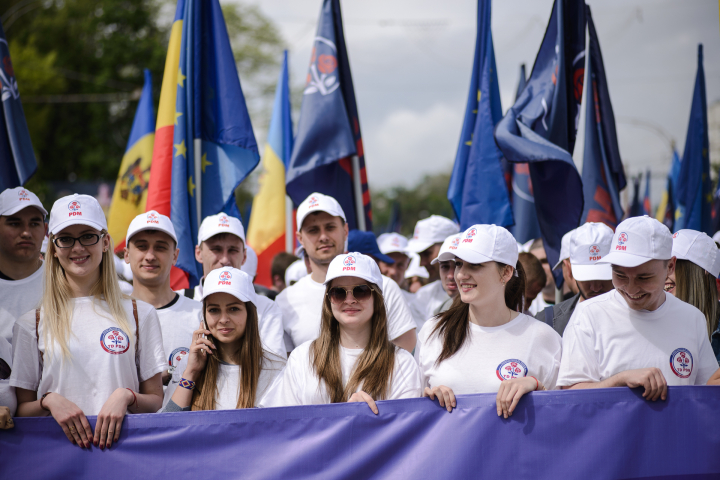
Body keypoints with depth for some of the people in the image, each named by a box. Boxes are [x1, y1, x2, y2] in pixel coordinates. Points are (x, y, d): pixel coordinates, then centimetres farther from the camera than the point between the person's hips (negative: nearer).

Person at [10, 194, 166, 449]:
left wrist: (127, 397, -7)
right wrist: (49, 401, -8)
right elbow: (21, 411, 11)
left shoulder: (140, 314, 13)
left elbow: (157, 402, 12)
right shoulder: (30, 323, 13)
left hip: (122, 442, -1)